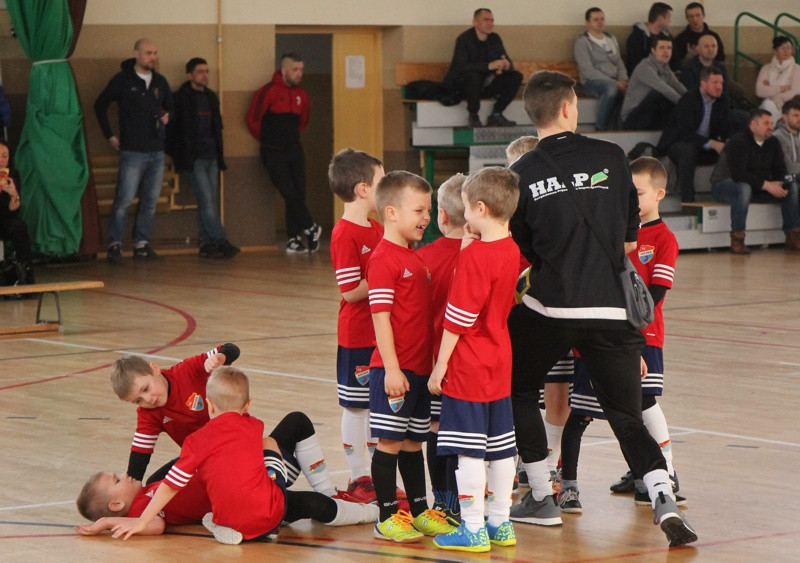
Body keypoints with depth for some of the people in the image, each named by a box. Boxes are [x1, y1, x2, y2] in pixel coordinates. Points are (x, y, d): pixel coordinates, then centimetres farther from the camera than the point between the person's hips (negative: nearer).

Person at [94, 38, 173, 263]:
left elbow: (170, 107, 27)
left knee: (150, 200, 6)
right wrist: (110, 135, 2)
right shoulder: (122, 80, -2)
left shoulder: (160, 82, 12)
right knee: (124, 199, -9)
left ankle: (142, 244, 13)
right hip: (132, 151, -5)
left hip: (157, 152, 5)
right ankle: (115, 245, -3)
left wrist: (167, 117, 5)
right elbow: (100, 105, 5)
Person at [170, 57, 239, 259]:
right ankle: (220, 243, -15)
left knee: (208, 202, 5)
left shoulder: (211, 97, 15)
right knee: (207, 201, -12)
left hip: (211, 157, 7)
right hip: (194, 159, -6)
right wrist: (181, 153, -6)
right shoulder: (181, 98, -5)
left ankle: (206, 244, 7)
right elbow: (172, 127, -5)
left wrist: (219, 151, 15)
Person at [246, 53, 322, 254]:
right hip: (274, 153, -6)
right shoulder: (268, 92, -11)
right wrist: (268, 141, 5)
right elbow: (253, 119, -9)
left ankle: (293, 241, 5)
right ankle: (310, 229, 3)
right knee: (290, 194, -11)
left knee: (298, 194, 0)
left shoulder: (301, 95, 9)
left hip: (294, 150, 6)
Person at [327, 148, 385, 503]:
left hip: (382, 333, 8)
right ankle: (358, 478, 11)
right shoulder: (345, 235, -17)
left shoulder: (378, 230, 11)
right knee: (356, 406, 3)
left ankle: (375, 473, 23)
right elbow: (351, 291, -21)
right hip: (357, 337, -8)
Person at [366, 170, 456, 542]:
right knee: (389, 442, -2)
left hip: (419, 369, 9)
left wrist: (430, 365, 17)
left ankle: (420, 512, 22)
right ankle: (386, 518, 3)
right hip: (394, 371, -9)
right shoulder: (384, 260, -13)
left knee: (413, 442, 15)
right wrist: (391, 369, -21)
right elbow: (381, 317, -18)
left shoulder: (413, 258, 15)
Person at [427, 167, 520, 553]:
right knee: (501, 447, 13)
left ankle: (473, 530, 0)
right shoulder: (511, 251, 5)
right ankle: (500, 524, 20)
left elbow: (458, 318, -18)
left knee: (469, 450, -3)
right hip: (500, 362, 8)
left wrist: (440, 365, -11)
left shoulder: (474, 256, -19)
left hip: (468, 365, -8)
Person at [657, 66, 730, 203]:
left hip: (705, 148, 6)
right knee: (688, 150, -39)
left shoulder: (721, 102, 4)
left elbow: (726, 132, 3)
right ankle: (687, 200, -40)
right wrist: (712, 143, -35)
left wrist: (726, 143, -22)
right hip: (676, 144, -6)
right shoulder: (688, 100, -16)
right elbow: (686, 132, -27)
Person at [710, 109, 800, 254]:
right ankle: (737, 240, -39)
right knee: (743, 188, -42)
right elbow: (738, 174, -30)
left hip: (758, 188, 7)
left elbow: (780, 171, 2)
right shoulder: (738, 142, -19)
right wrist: (766, 185, -33)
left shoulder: (773, 143, 4)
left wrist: (780, 186, -23)